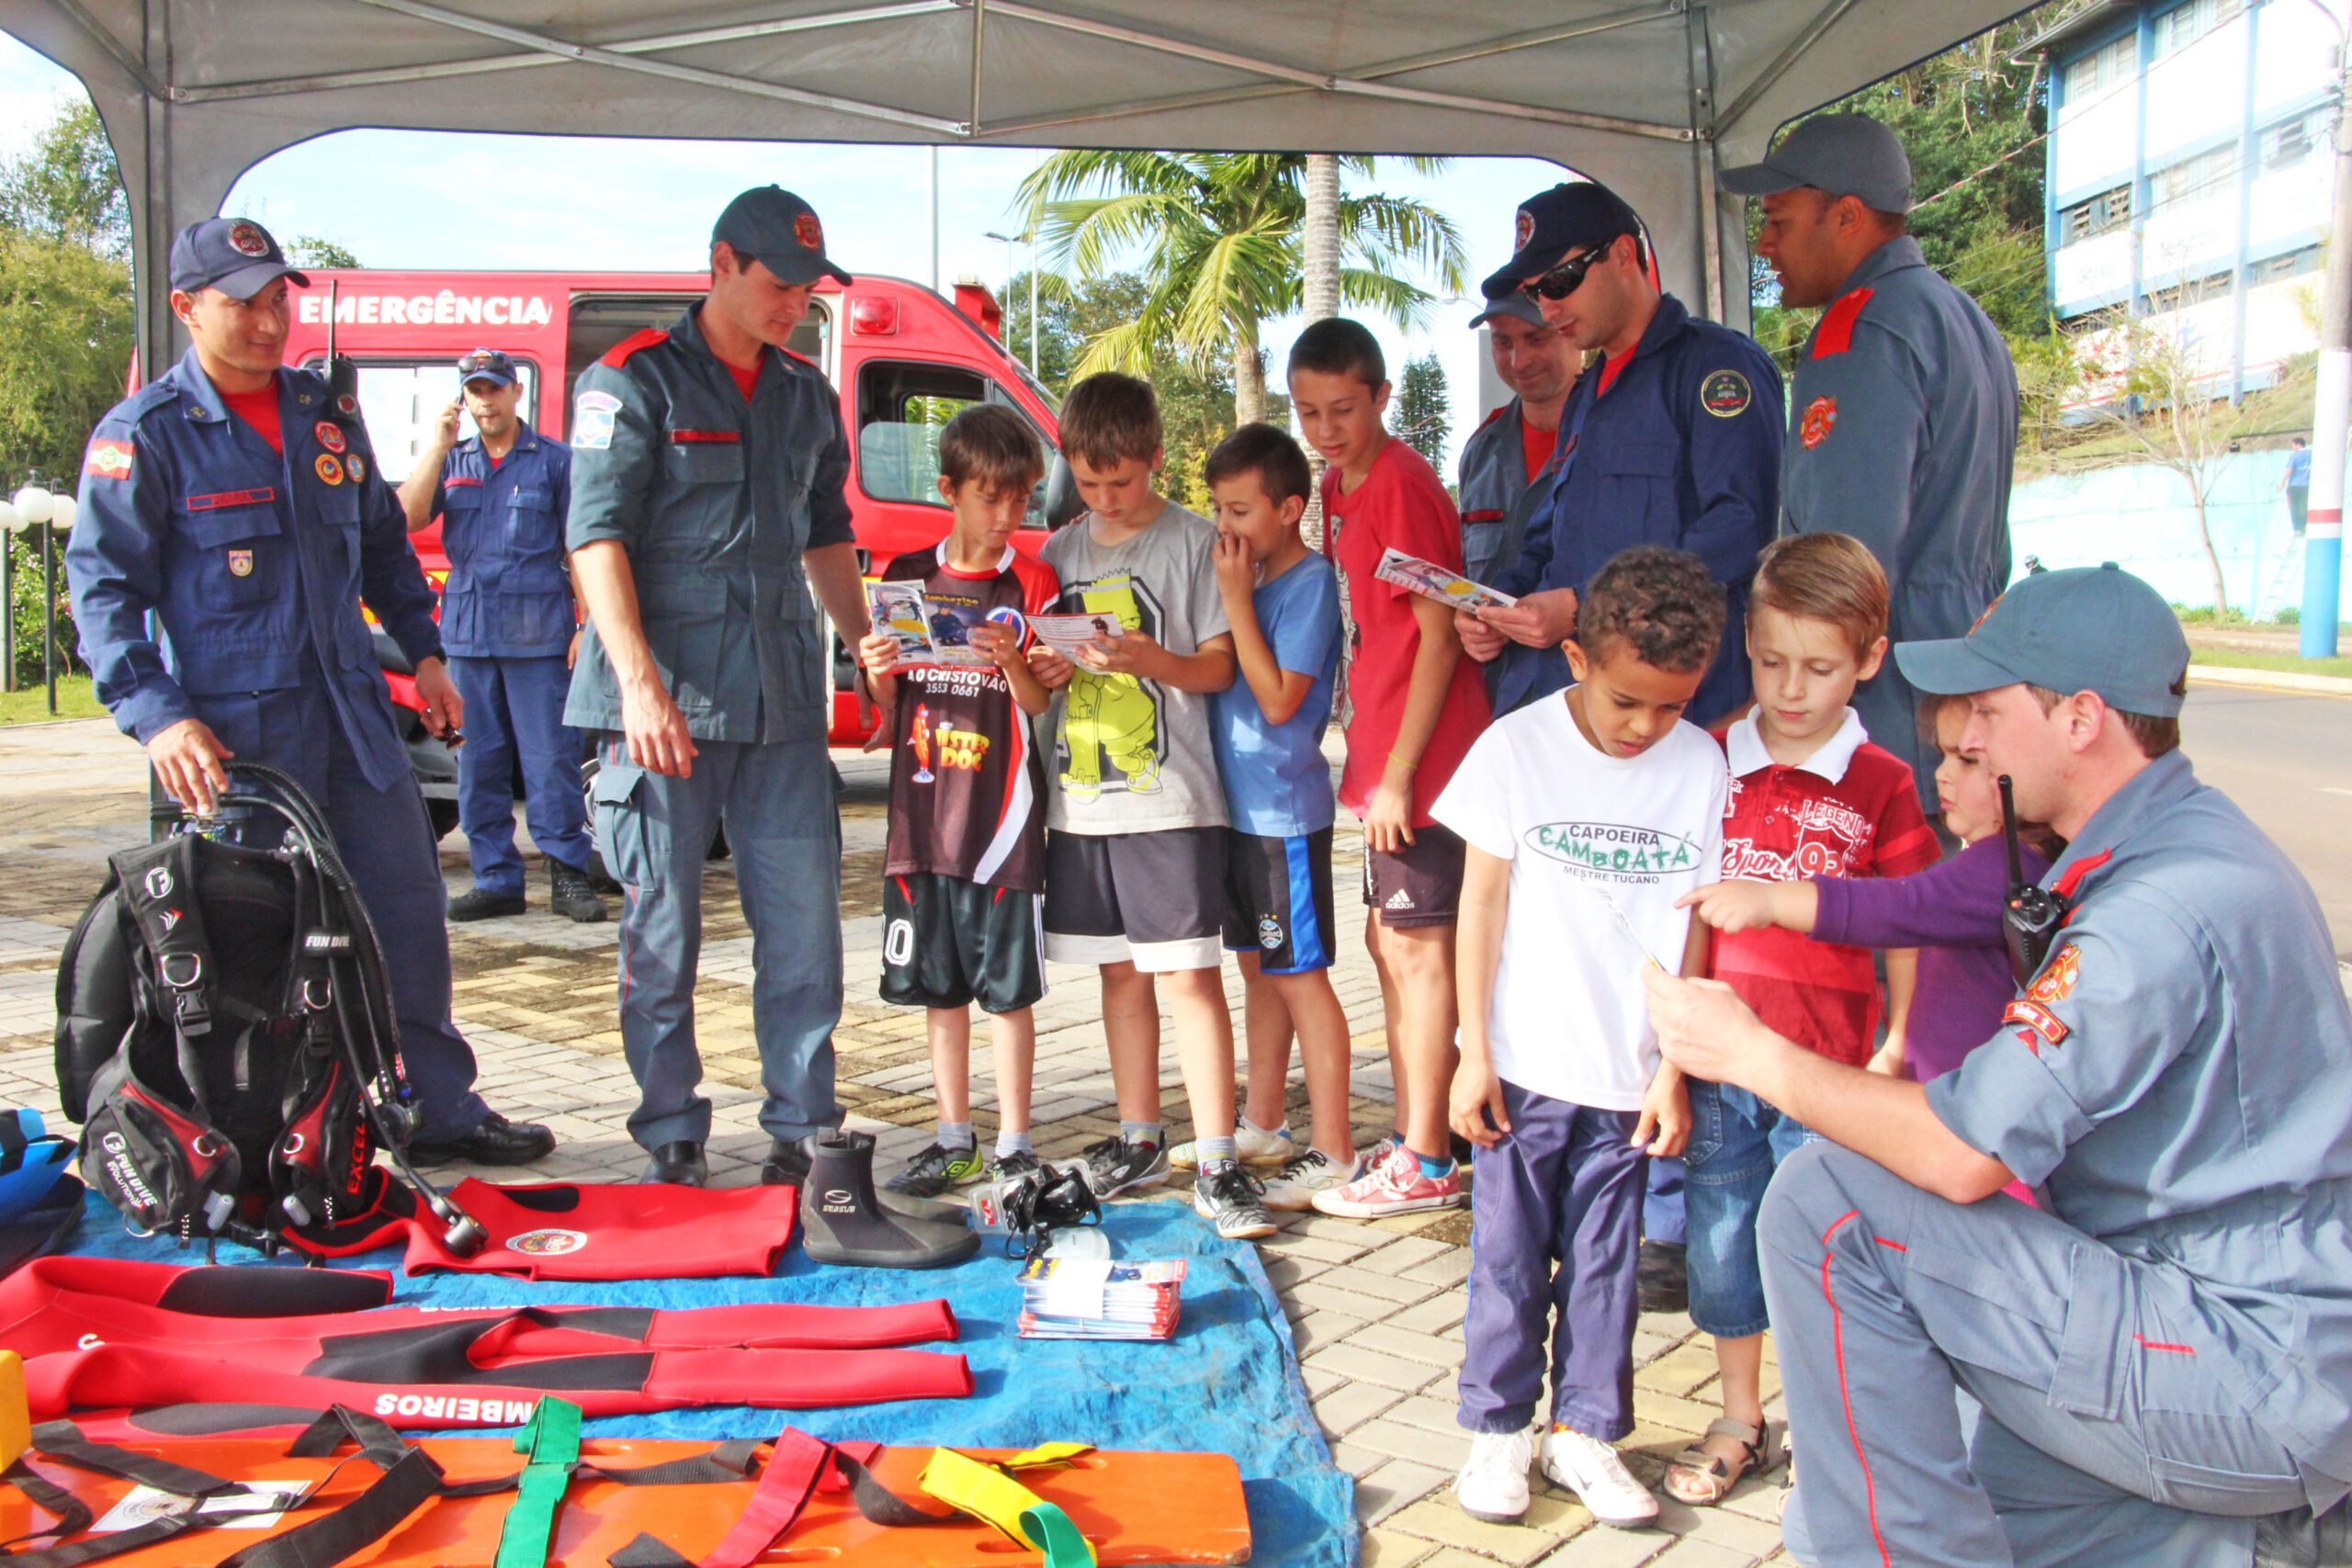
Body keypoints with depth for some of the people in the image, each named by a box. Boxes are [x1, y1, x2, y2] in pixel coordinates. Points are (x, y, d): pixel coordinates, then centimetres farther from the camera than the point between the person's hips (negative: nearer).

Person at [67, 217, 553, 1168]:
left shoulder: (326, 416, 13)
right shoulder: (144, 435, -4)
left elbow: (383, 543, 24)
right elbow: (102, 585, -7)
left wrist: (424, 652, 19)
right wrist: (155, 717, -18)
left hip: (353, 717, 6)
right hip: (236, 734, -6)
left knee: (408, 911, 8)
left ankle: (439, 1109, 19)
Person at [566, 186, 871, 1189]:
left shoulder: (807, 395, 17)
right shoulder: (632, 382, -1)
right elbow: (597, 537, -10)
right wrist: (640, 682, -20)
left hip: (784, 699, 5)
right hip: (664, 700, -5)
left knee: (805, 922, 4)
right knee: (662, 934, 2)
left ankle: (801, 1130, 15)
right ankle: (672, 1144, 14)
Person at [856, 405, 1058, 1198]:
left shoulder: (1032, 584, -1)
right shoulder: (902, 577, 9)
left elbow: (1042, 704, -4)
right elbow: (889, 707, 14)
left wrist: (1012, 663, -22)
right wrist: (878, 676, -8)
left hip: (1001, 818, -4)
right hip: (922, 813, 4)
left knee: (1008, 989, 1)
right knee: (937, 987, 10)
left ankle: (1014, 1145, 13)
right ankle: (954, 1140, 23)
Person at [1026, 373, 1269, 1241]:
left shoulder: (1193, 541, -3)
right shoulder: (1063, 550, 13)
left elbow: (1218, 668, -4)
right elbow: (1047, 667, 17)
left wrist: (1143, 657, -21)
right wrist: (1048, 669, -6)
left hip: (1170, 799, -5)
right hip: (1081, 801, 5)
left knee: (1188, 974, -7)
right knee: (1120, 971, 13)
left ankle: (1217, 1163, -3)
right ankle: (1139, 1140, 24)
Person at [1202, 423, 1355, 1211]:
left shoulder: (1310, 583, -13)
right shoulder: (1249, 576, 11)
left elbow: (1278, 698, -20)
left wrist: (1235, 599, -18)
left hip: (1285, 810, -8)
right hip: (1237, 803, 8)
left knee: (1302, 977, -3)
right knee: (1260, 969, 17)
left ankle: (1332, 1151, 5)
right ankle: (1261, 1125, 29)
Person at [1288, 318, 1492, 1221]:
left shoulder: (1401, 484, -15)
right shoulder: (1339, 486, 14)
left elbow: (1438, 637, -18)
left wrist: (1399, 771, -19)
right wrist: (1372, 759, 16)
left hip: (1422, 755, -10)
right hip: (1384, 750, 10)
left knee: (1418, 944, -3)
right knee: (1388, 938, 15)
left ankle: (1427, 1166, 6)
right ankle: (1411, 1136, 27)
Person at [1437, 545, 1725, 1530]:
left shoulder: (1701, 765, -2)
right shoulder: (1517, 750, -7)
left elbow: (1693, 924, 3)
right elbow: (1481, 903, -3)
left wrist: (1674, 1070, 2)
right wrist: (1475, 1053, -4)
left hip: (1629, 1077, 2)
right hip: (1525, 1068, -1)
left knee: (1605, 1263, 11)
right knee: (1509, 1259, 7)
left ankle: (1584, 1430, 26)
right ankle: (1499, 1429, 22)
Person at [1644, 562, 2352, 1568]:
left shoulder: (2169, 906, -24)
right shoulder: (2195, 849, 10)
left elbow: (1961, 1155, -26)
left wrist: (1754, 1055, -15)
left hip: (2256, 1373, -11)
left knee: (1826, 1209, -21)